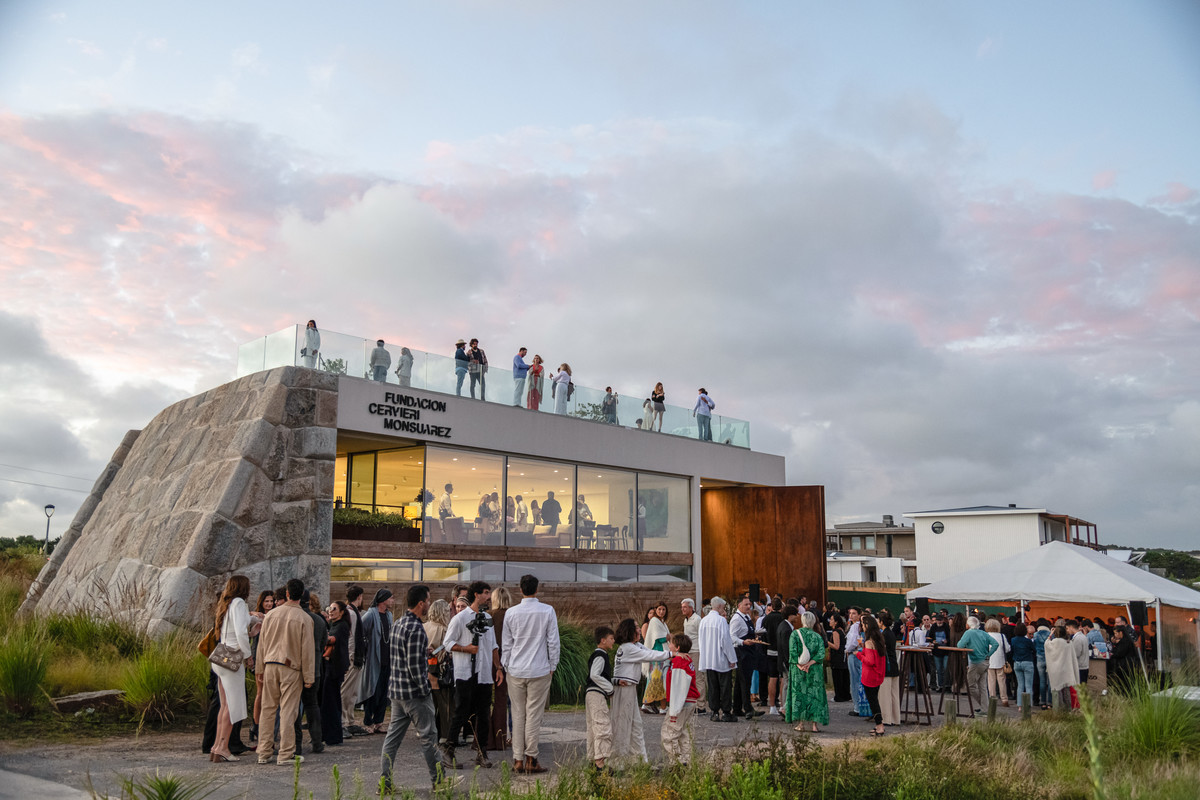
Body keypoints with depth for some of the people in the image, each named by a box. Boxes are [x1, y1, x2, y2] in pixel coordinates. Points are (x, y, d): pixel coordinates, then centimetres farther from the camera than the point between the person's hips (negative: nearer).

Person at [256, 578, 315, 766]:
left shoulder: (271, 615, 4)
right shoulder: (304, 619, -8)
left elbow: (261, 644, 11)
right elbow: (307, 649, -6)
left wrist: (261, 669, 21)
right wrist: (309, 677, 0)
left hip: (270, 666, 4)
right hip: (291, 668, -4)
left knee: (268, 709, 11)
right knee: (288, 711, 0)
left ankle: (264, 752, 17)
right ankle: (286, 754, 2)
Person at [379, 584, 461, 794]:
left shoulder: (398, 624, 9)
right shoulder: (416, 629, -20)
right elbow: (414, 665, -23)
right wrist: (425, 690, -14)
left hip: (395, 689, 9)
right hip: (414, 692, -9)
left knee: (393, 735, 11)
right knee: (428, 735, 4)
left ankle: (385, 781, 13)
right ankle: (438, 780, 15)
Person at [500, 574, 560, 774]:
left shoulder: (511, 613, 0)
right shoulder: (547, 611, -5)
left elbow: (506, 643, 6)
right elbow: (553, 641, -2)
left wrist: (506, 666, 16)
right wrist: (552, 665, 9)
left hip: (515, 670, 2)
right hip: (539, 671, -2)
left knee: (518, 715, 9)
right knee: (534, 715, 2)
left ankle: (518, 760, 11)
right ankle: (531, 760, 5)